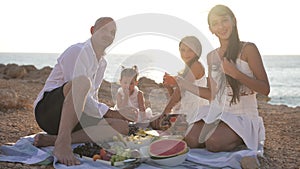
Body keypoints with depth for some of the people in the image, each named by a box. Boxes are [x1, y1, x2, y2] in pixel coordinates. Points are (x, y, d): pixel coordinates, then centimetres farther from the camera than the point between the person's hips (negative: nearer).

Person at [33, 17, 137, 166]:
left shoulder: (102, 63, 17)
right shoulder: (78, 51, -11)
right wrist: (111, 113, -22)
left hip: (74, 117, 9)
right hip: (48, 109, -9)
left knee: (121, 126, -11)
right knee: (82, 81, -35)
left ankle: (52, 139, -19)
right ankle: (62, 143, -39)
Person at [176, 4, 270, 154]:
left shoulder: (248, 49, -7)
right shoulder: (211, 57, 9)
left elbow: (265, 89, -11)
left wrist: (235, 73, -22)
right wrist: (185, 85, 5)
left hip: (242, 115, -4)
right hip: (216, 112, 5)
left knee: (214, 143, -28)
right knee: (190, 141, -18)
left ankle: (243, 138, 2)